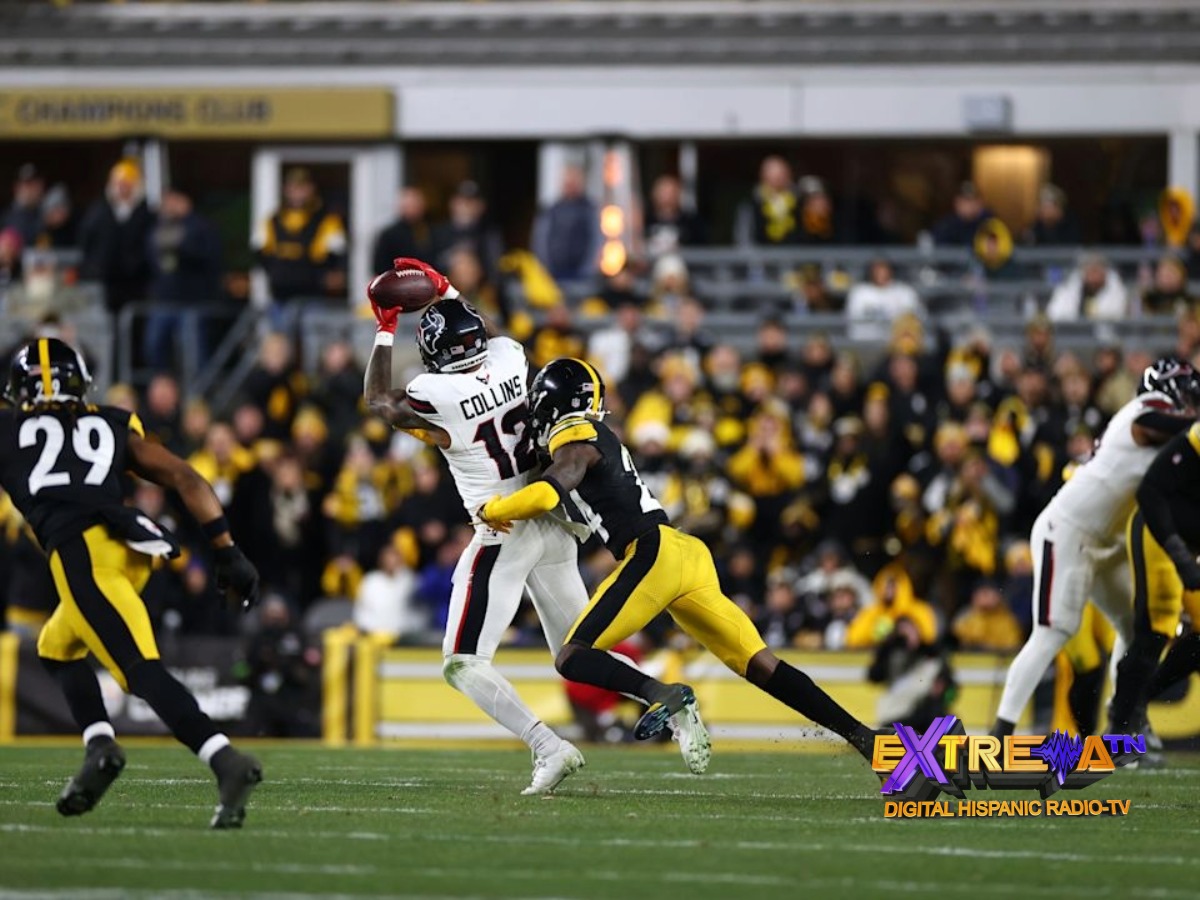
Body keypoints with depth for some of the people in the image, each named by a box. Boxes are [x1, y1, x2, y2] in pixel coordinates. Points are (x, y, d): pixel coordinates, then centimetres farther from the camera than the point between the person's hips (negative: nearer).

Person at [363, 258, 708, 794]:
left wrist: (387, 328, 10)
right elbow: (489, 336, 28)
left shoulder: (437, 397, -17)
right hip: (554, 527, 7)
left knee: (463, 663, -1)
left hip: (504, 536, -7)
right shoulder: (510, 360, -1)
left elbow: (378, 401, 6)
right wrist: (446, 292, 29)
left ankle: (549, 748, -18)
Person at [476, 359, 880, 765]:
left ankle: (660, 693, -30)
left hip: (654, 552, -9)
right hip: (687, 553, 9)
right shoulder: (602, 439, 25)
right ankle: (860, 735, 0)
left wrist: (492, 511, -3)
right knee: (760, 666, 7)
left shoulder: (575, 441, -1)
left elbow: (546, 494, -19)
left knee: (572, 658, -6)